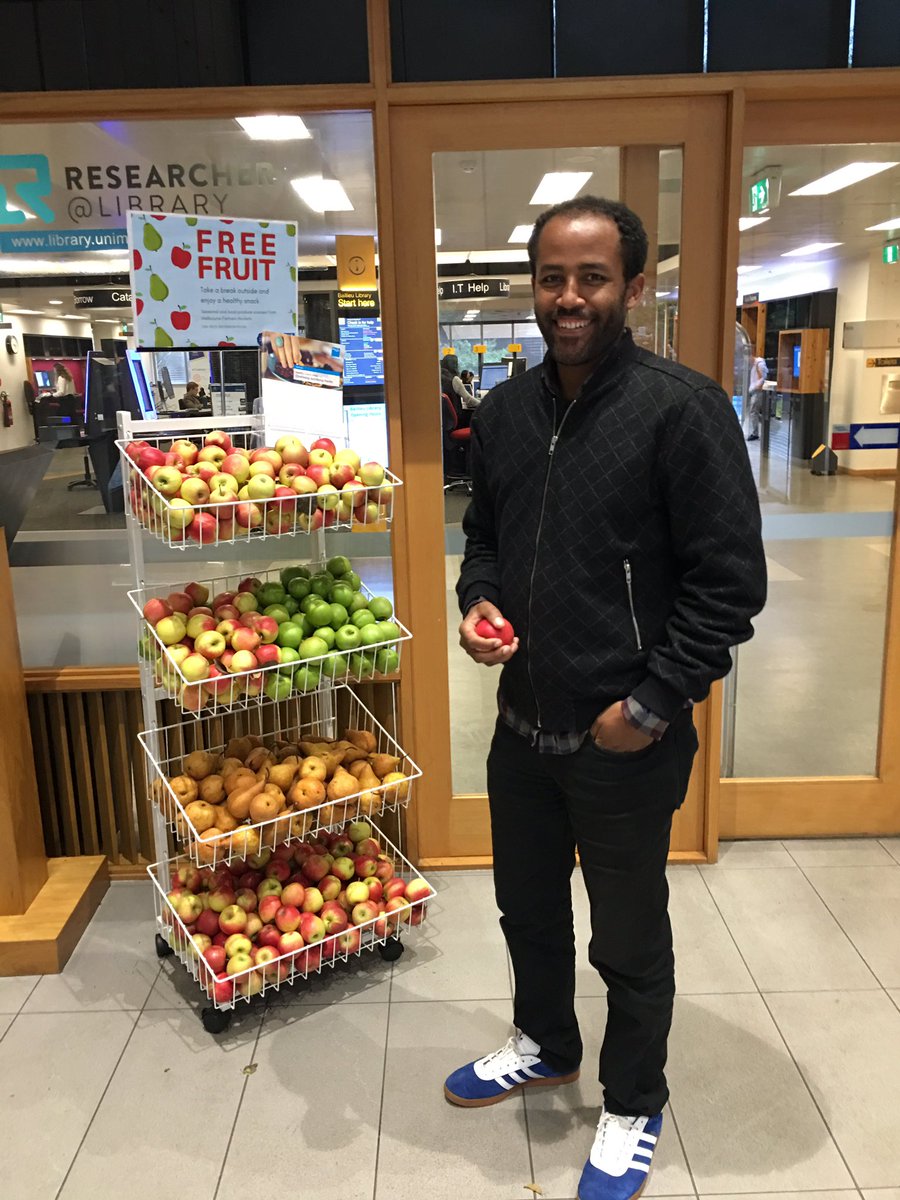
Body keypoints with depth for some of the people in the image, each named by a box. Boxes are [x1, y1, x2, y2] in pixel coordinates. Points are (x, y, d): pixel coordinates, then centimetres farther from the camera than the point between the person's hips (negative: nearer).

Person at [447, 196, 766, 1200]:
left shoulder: (682, 409, -16)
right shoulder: (504, 412, 3)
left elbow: (730, 580, -15)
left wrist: (652, 705, -17)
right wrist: (476, 601, -4)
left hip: (626, 740, -6)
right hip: (523, 723, 6)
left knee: (630, 941, 15)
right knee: (527, 907, 25)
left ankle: (633, 1112, 41)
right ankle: (545, 1045, 53)